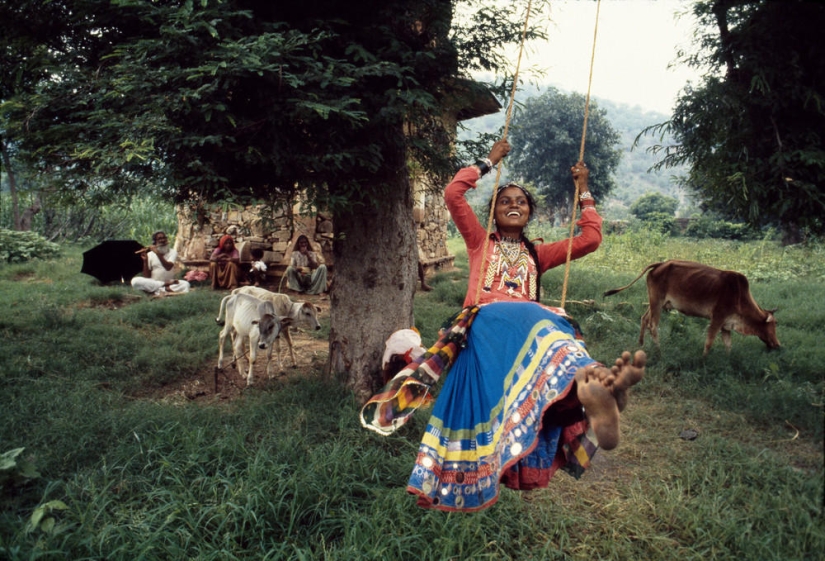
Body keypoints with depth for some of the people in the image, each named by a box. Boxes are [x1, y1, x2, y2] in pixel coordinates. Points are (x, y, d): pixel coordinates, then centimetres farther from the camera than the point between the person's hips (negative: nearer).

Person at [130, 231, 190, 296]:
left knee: (185, 284, -31)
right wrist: (145, 260, -14)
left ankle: (157, 292, -33)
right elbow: (147, 276, -3)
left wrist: (157, 253, -23)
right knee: (135, 280, -29)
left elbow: (168, 267, -20)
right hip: (153, 284, 1)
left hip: (169, 282, -1)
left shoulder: (172, 252, 0)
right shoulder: (150, 254, 3)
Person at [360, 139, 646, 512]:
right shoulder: (480, 242, 27)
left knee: (546, 334, -37)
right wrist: (489, 163, 25)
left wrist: (584, 191, 32)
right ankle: (590, 378, -69)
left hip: (534, 321, 3)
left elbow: (591, 238, 29)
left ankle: (592, 392, -69)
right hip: (488, 321, -3)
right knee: (539, 329, -40)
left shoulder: (537, 254, 34)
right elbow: (453, 194, 16)